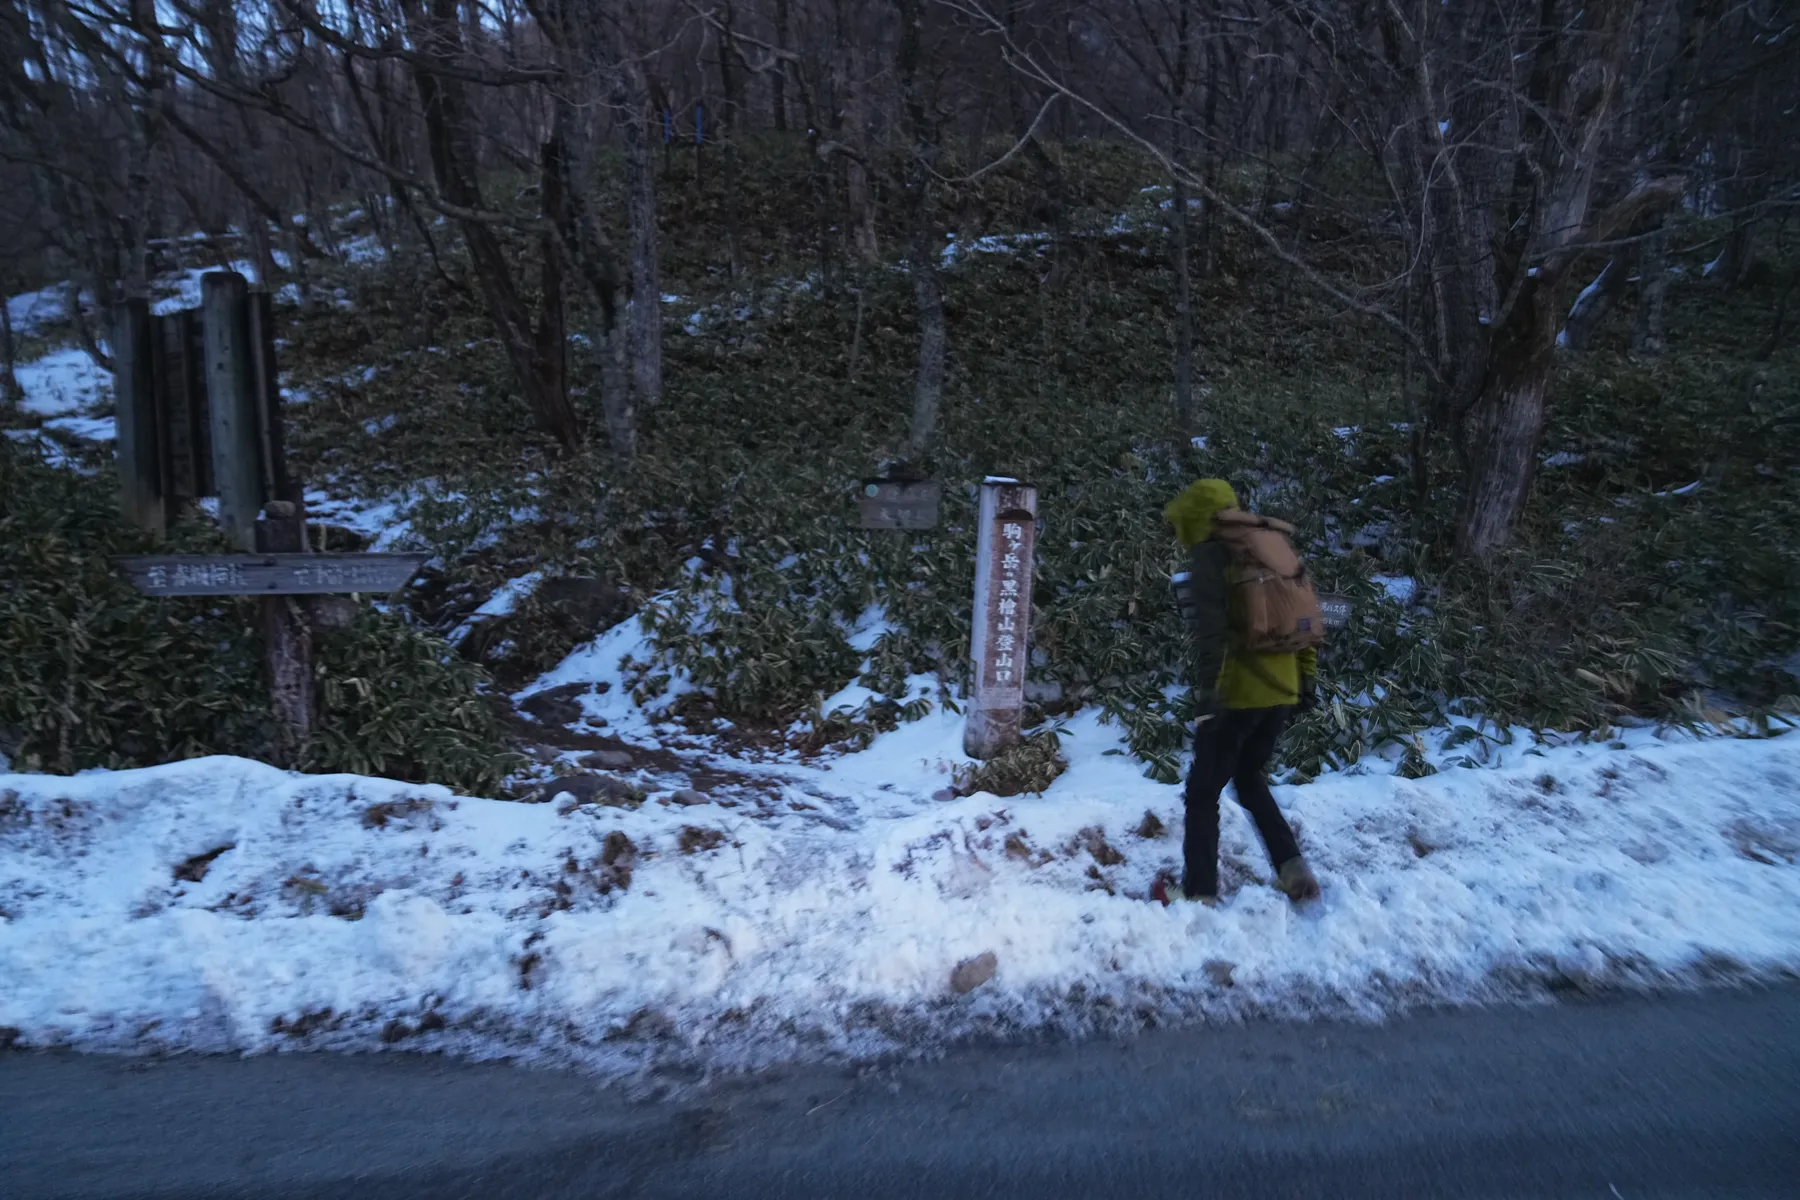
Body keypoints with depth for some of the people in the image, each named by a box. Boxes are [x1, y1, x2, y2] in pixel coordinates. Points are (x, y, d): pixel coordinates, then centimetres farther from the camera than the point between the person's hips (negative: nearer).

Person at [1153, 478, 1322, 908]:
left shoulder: (1209, 557, -8)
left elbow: (1211, 633, -19)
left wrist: (1207, 695, -22)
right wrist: (1307, 677, 19)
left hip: (1240, 694, -8)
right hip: (1281, 690, 8)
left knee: (1202, 793, 5)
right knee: (1250, 780, 24)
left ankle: (1200, 892, 8)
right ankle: (1293, 869, 16)